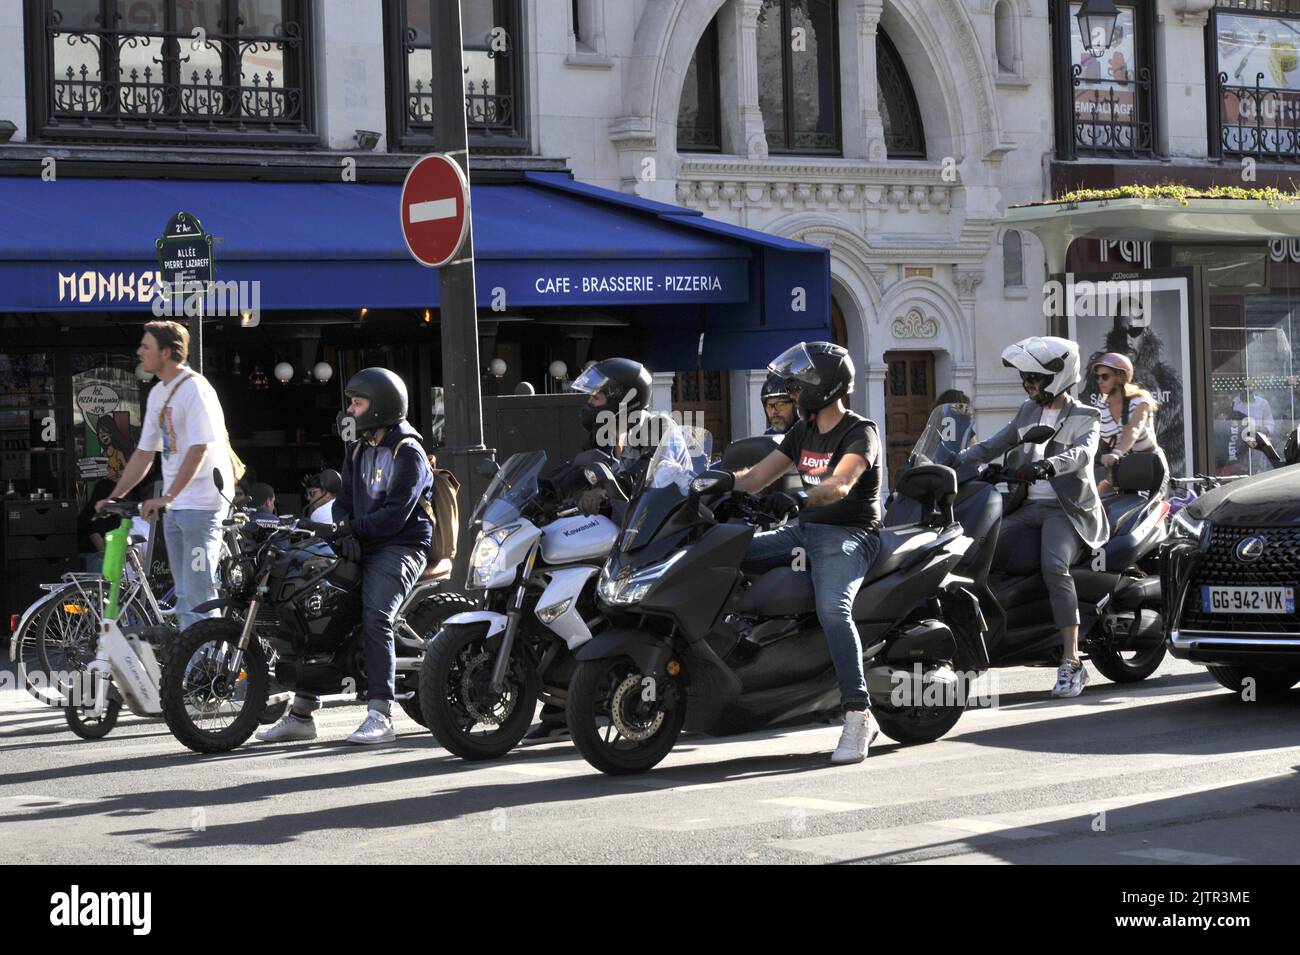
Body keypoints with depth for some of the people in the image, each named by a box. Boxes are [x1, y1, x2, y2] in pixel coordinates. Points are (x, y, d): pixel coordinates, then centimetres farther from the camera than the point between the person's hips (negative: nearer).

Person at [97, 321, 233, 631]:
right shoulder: (158, 394, 14)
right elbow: (144, 453, 19)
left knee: (198, 594, -10)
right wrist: (114, 497, 15)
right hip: (174, 508, 9)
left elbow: (198, 449, -22)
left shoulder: (194, 388, -14)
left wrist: (167, 497, -27)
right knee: (184, 596, 12)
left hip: (202, 505, -9)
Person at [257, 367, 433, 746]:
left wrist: (354, 529, -21)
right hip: (361, 547, 8)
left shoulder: (408, 453, -9)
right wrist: (344, 531, -9)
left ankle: (380, 716, -29)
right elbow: (345, 500, 12)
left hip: (401, 547, -8)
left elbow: (396, 514, -18)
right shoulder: (357, 450, 18)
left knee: (375, 618, -29)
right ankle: (301, 713, 4)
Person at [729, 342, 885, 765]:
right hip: (804, 530, 8)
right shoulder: (803, 431, 17)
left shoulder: (860, 432, -8)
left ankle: (857, 714, -35)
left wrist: (806, 497, -43)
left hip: (848, 534, -8)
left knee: (833, 608, -34)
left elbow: (839, 485, -27)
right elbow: (753, 478, 17)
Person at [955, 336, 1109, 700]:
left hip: (1065, 509, -6)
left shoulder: (1085, 418, 1)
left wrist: (1044, 466, -40)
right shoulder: (1028, 411, 19)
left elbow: (1081, 454, -20)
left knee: (1054, 566, -33)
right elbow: (991, 447, 20)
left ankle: (1071, 663, -34)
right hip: (1027, 508, 6)